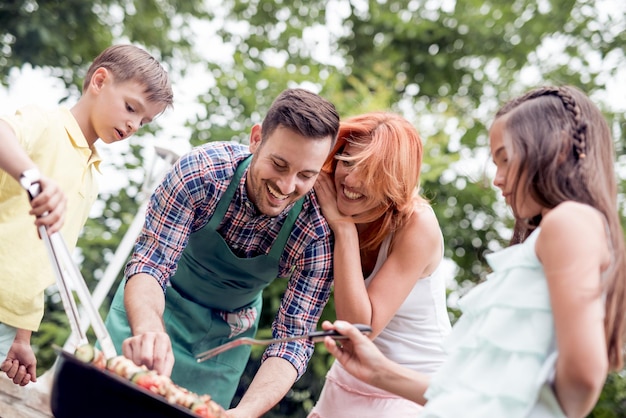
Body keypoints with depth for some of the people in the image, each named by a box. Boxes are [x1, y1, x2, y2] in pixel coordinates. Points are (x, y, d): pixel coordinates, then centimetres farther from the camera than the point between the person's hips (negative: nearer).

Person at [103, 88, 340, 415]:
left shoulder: (319, 232, -27)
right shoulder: (202, 170, -30)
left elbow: (293, 336, -25)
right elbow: (150, 263, -29)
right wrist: (148, 328, -51)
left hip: (227, 337, 1)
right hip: (150, 308, 0)